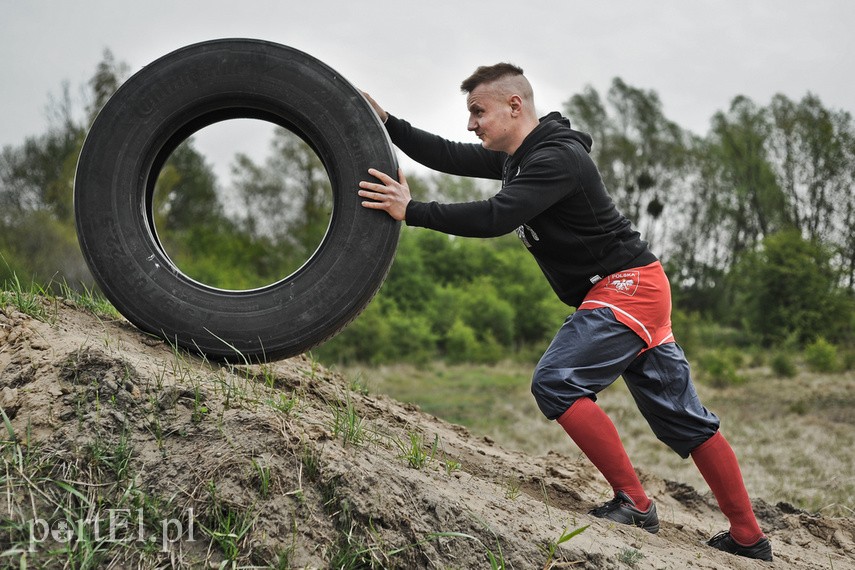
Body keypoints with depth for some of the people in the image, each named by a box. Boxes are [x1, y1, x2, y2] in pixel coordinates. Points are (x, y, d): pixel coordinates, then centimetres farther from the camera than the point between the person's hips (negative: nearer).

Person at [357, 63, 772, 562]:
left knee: (557, 384, -17)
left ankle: (634, 504, -9)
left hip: (627, 286, -10)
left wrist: (411, 211, -27)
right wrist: (387, 124, 8)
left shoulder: (557, 157, -18)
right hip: (633, 293, 10)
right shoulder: (518, 156, 11)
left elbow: (497, 217, -29)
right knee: (682, 418, 10)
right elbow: (449, 157, 14)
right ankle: (748, 539, 16)